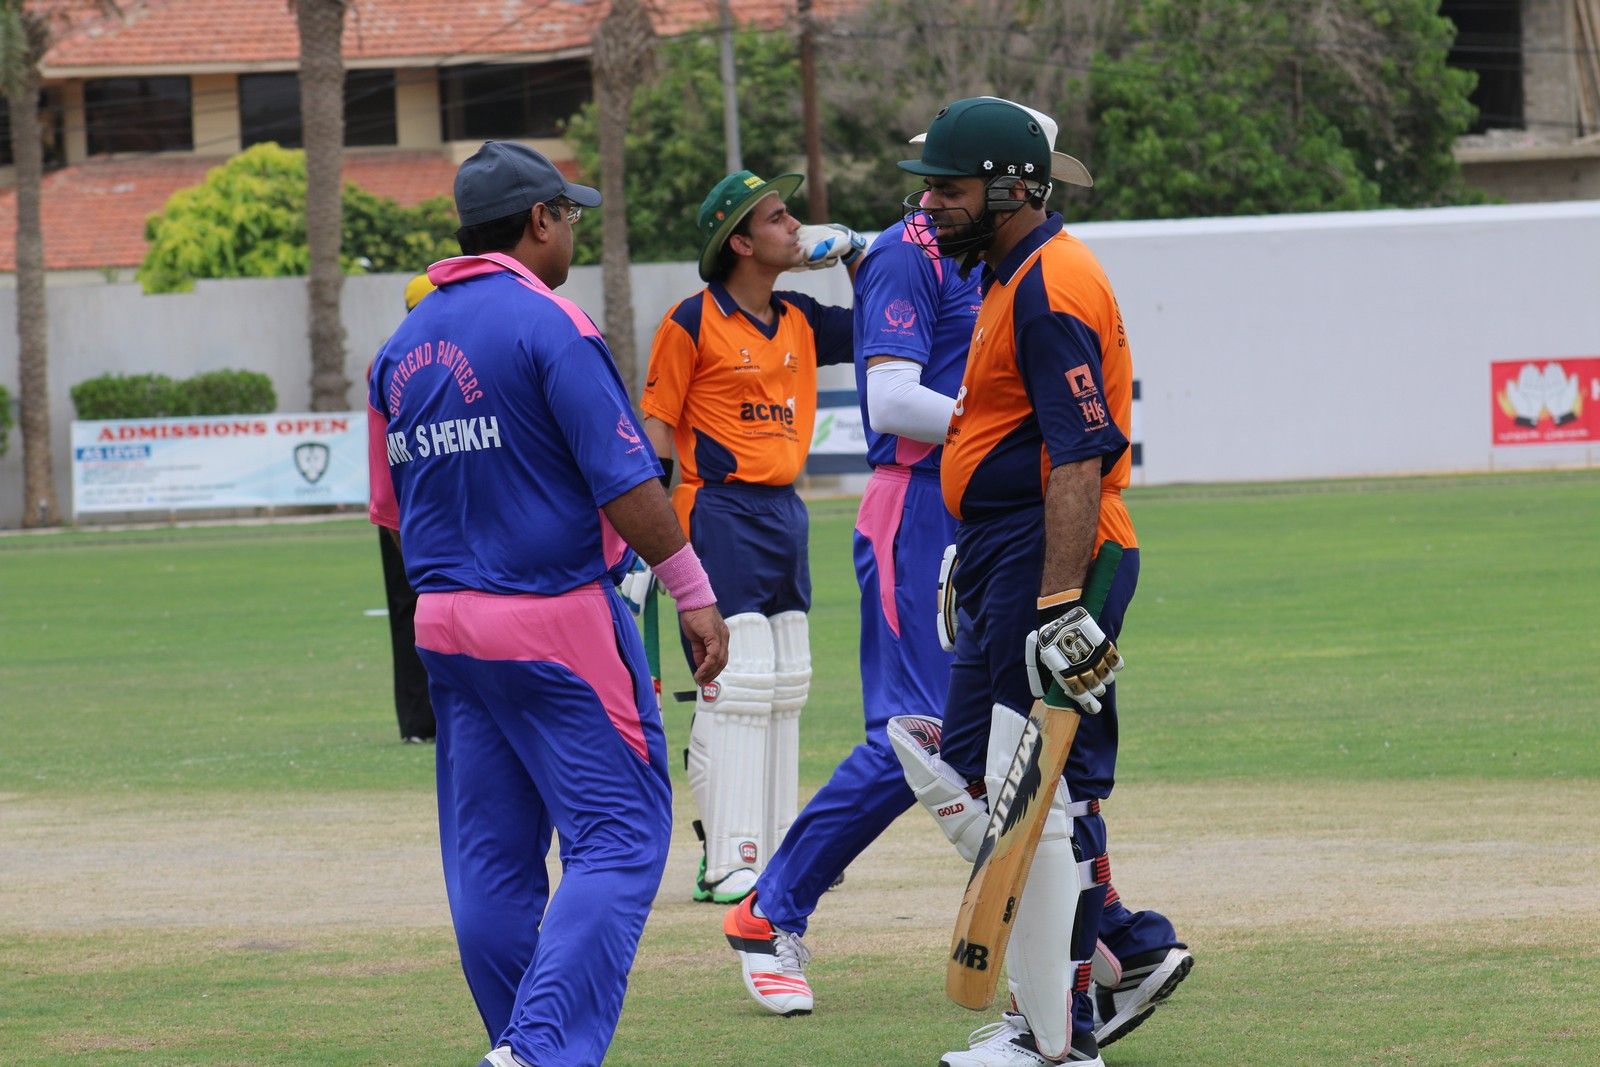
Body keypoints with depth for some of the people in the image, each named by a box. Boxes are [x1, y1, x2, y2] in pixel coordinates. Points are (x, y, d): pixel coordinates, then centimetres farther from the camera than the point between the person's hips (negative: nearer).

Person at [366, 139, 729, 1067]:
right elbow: (625, 480, -15)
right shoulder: (546, 323, -11)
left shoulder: (404, 347, 12)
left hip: (444, 623, 8)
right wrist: (693, 591, -9)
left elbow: (392, 509, 16)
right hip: (559, 623, -8)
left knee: (491, 858, 11)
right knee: (616, 840, -7)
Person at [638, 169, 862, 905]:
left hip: (785, 513, 8)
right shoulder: (693, 322, -8)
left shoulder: (800, 321, 11)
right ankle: (726, 862, -11)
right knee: (735, 685, -11)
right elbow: (656, 423, -8)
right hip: (722, 515, -8)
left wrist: (852, 256, 10)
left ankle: (775, 849, 20)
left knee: (785, 689, 12)